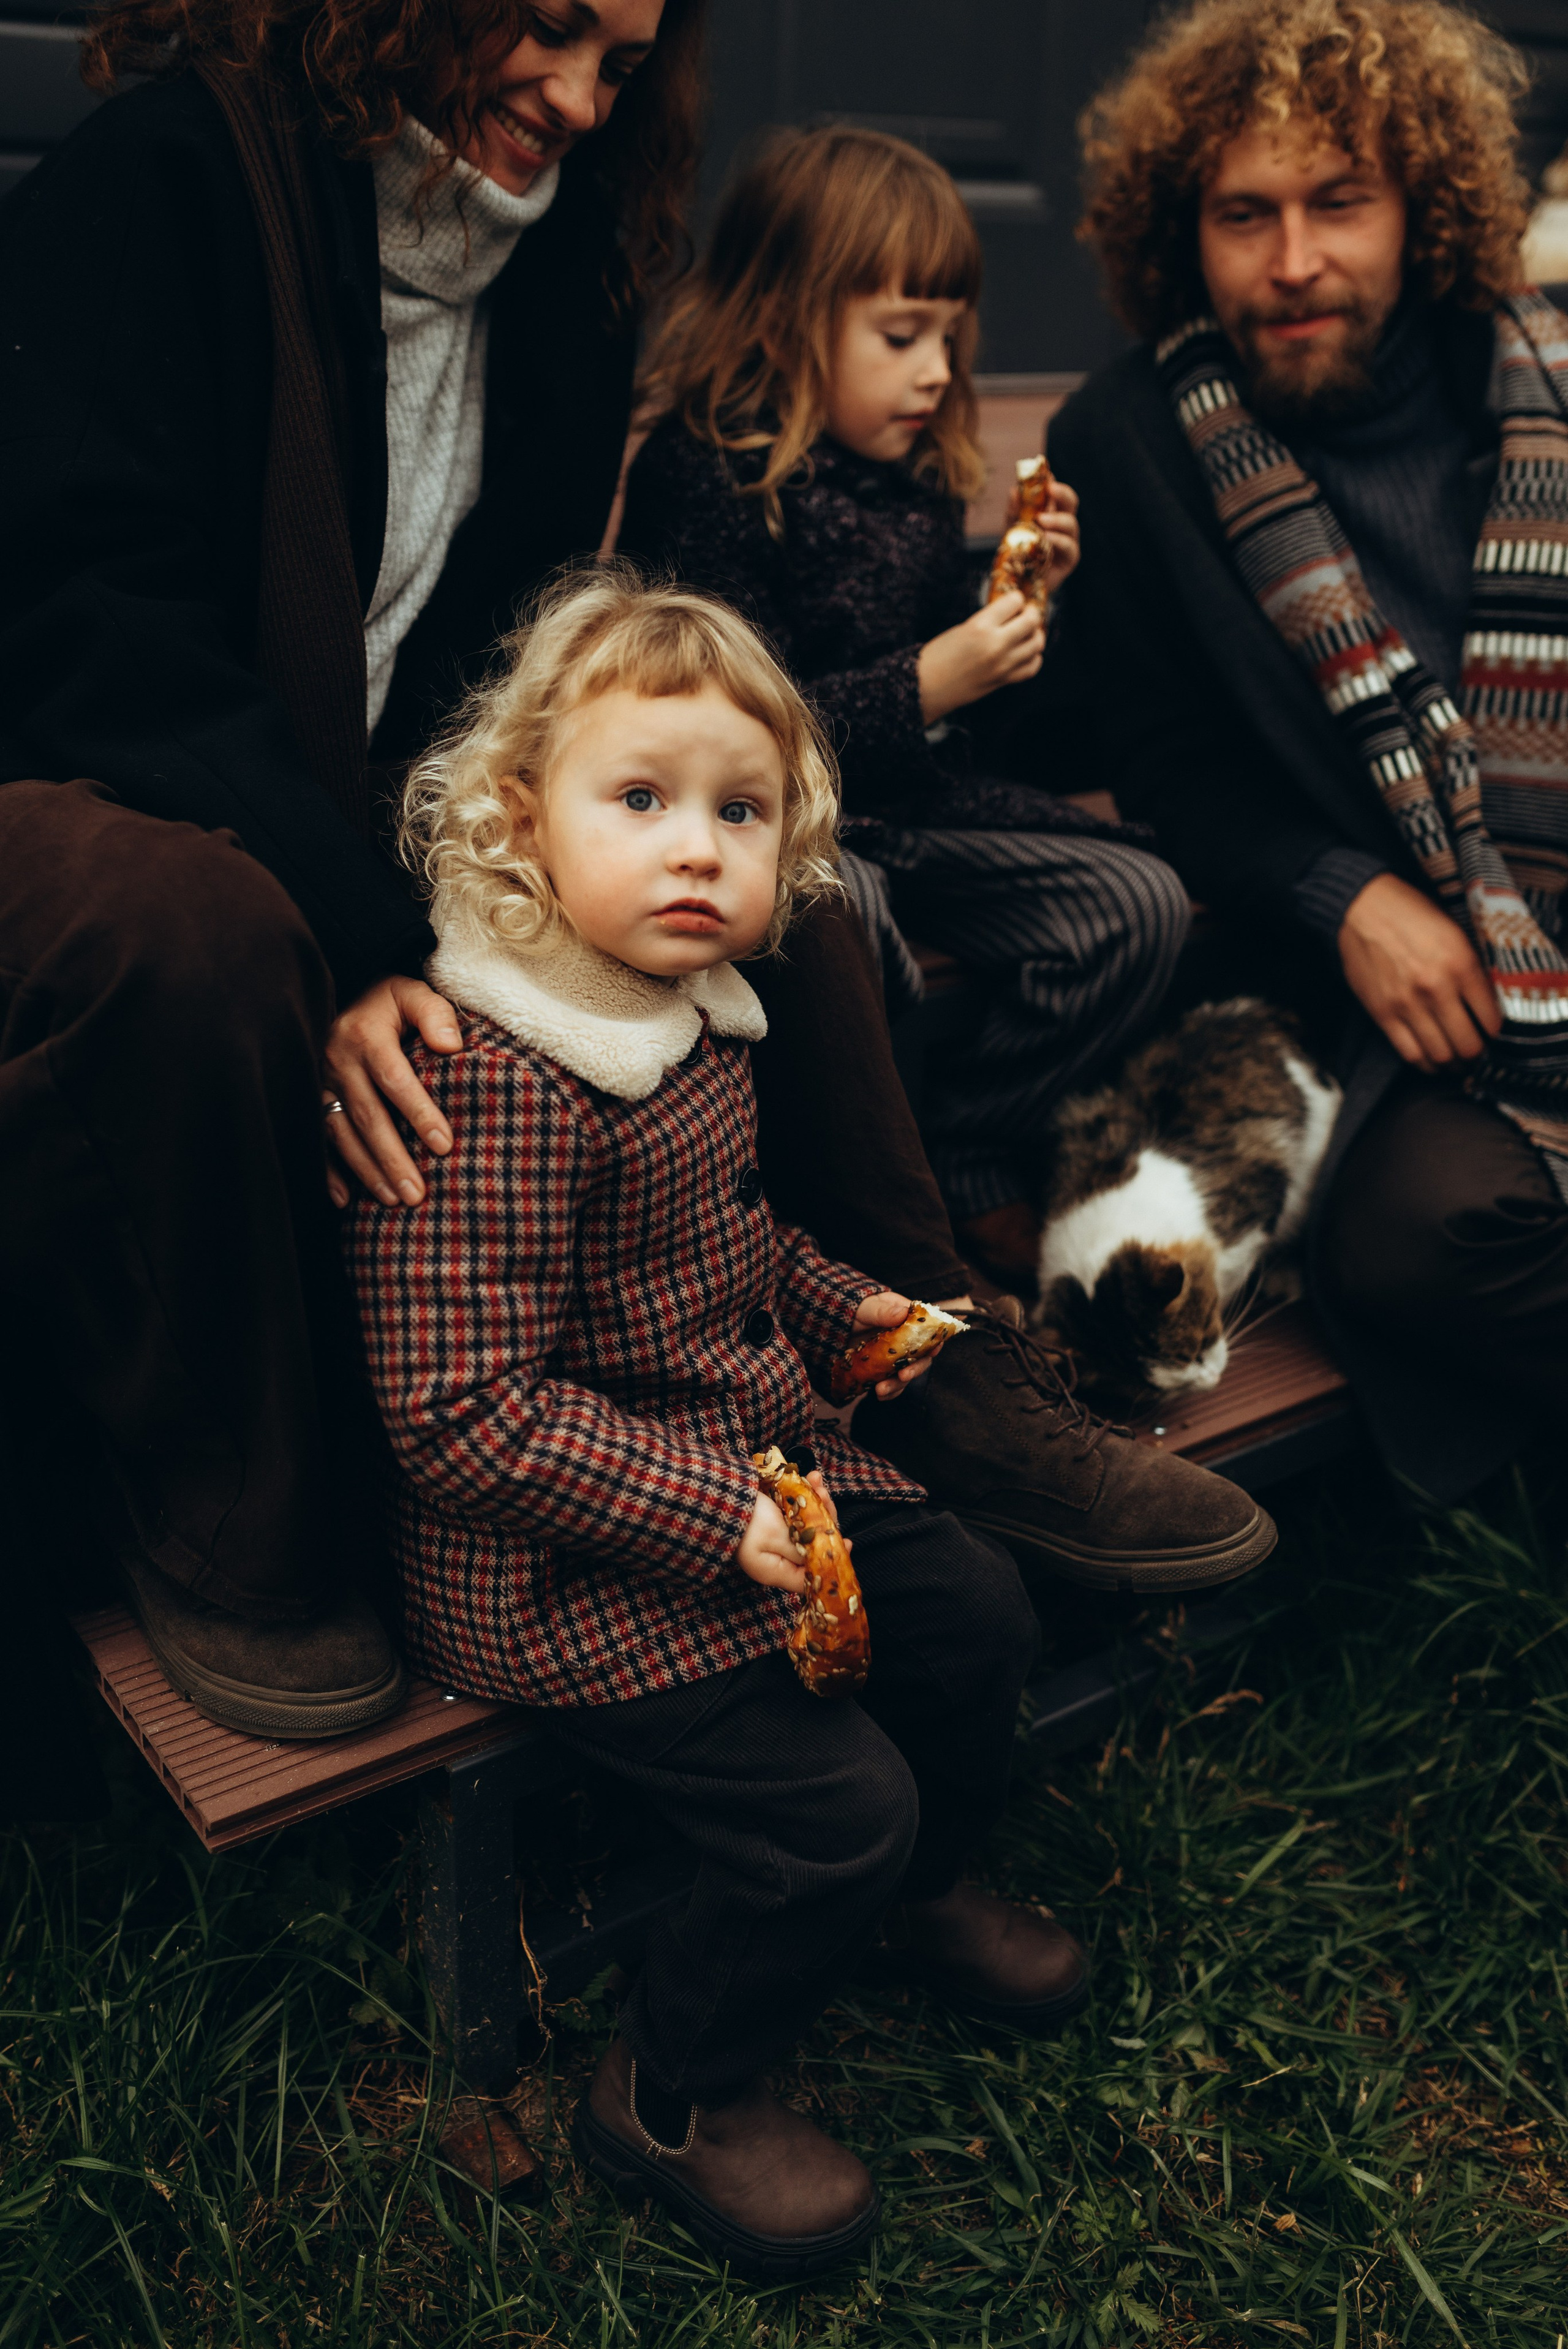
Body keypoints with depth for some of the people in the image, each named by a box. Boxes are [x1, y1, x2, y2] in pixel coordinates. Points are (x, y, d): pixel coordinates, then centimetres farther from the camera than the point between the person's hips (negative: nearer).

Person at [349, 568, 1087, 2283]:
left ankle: (921, 1886, 45)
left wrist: (834, 1304, 12)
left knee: (976, 1610, 16)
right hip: (560, 1560, -10)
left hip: (749, 1460, 10)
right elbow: (463, 1415, -30)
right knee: (835, 1802, -10)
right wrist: (715, 1514, -29)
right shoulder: (496, 1080, -29)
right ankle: (668, 2098, 17)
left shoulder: (692, 1010, 3)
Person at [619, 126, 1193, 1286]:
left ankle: (954, 1158, 1)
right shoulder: (715, 479, -11)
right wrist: (925, 687, -21)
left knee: (1141, 906, -9)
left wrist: (1021, 598, 4)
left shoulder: (919, 479, 12)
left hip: (924, 809, 8)